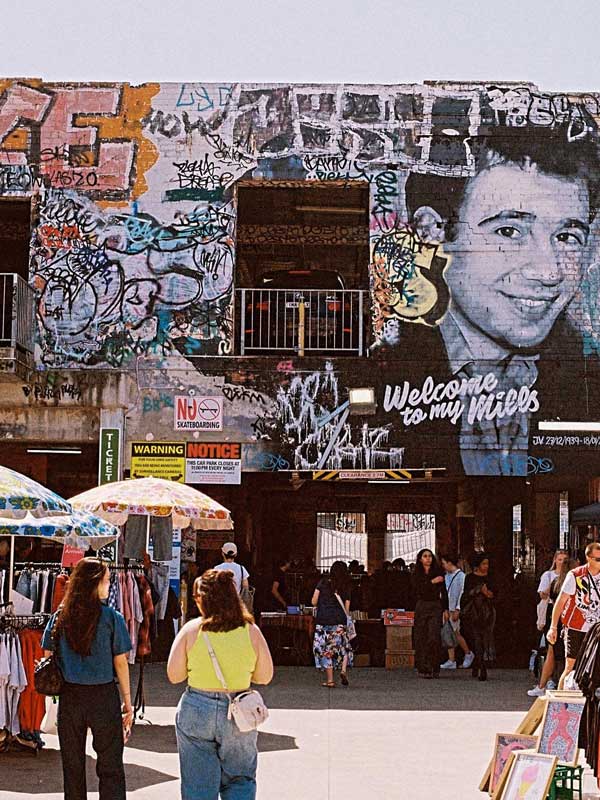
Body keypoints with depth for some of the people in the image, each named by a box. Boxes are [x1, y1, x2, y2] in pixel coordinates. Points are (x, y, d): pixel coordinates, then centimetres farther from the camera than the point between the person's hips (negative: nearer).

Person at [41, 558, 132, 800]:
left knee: (72, 767, 14)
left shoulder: (59, 617, 1)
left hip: (69, 697, 3)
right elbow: (120, 663, -4)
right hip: (104, 696, -3)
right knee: (110, 769, 5)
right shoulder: (112, 617, -8)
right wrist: (128, 703, 3)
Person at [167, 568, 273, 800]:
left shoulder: (191, 629, -8)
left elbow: (174, 675, -6)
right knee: (240, 780, 16)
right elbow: (265, 676, 2)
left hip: (196, 711, -1)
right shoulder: (251, 631, -5)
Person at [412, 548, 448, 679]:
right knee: (421, 637, -2)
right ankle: (423, 669, 1)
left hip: (436, 606, -1)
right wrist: (432, 582, -13)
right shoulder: (417, 573, 9)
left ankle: (435, 668, -3)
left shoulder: (438, 572, 6)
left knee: (434, 637, -12)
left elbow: (444, 592, 8)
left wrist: (446, 609, 4)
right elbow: (418, 589, -7)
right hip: (421, 606, 1)